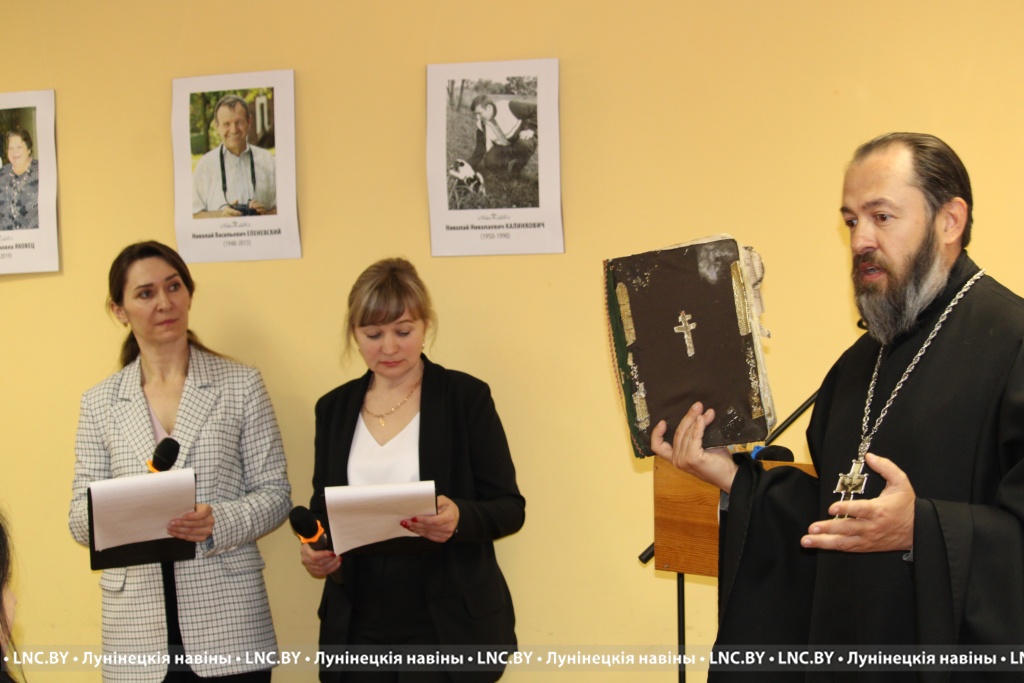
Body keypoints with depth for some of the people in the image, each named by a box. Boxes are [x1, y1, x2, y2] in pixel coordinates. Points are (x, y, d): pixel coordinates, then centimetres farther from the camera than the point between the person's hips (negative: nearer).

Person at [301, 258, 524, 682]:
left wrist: (460, 518, -25)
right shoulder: (334, 408, 6)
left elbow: (510, 507, -6)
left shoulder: (466, 397, -5)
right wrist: (316, 549, -8)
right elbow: (323, 508, 13)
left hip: (449, 629, -3)